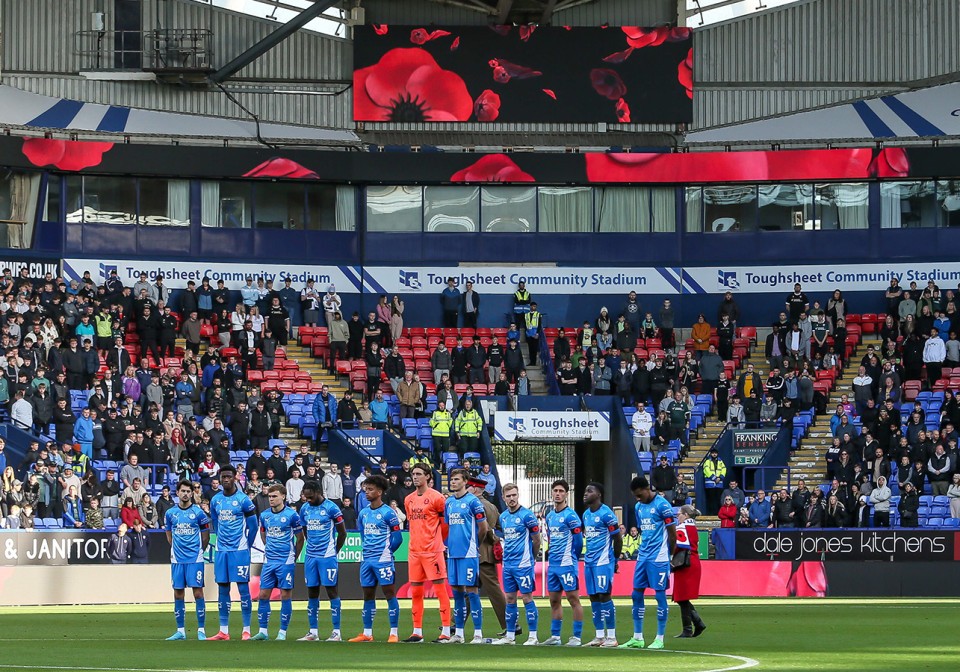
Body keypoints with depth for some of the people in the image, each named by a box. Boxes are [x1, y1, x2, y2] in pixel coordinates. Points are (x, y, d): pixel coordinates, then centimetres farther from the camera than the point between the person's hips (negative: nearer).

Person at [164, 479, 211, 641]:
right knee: (178, 594, 4)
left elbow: (205, 535, 6)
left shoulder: (198, 512, -2)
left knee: (198, 593, -6)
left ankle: (201, 630, -1)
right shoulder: (170, 513, 7)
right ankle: (180, 631, 11)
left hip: (195, 559, -3)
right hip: (177, 559, 3)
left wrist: (199, 550, 8)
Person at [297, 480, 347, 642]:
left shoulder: (331, 508, -9)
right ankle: (313, 632, 12)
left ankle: (336, 632, -2)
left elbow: (342, 533, -3)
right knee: (312, 593, 7)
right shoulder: (304, 508, 8)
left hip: (327, 557, -6)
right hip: (311, 556, 6)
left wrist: (333, 552, 3)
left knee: (332, 591, -4)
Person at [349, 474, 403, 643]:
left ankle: (394, 633, -6)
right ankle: (367, 633, 16)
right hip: (366, 560, 7)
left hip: (383, 560, -7)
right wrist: (365, 551, 13)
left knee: (389, 593, -6)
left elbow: (397, 537, -5)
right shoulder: (363, 513, 12)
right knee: (368, 595, 10)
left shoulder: (387, 513, -8)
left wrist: (386, 552, 1)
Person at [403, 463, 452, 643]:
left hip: (433, 551, -7)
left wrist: (437, 539, 8)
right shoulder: (408, 500, 13)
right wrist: (417, 540, 15)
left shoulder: (436, 497, -7)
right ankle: (417, 632, 14)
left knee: (440, 590, -6)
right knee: (415, 592, 8)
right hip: (414, 551, 7)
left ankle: (446, 632, -6)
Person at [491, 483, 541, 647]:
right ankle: (510, 636, 14)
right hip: (508, 564, 7)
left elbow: (536, 539, -4)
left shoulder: (526, 515, -10)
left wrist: (530, 558, 6)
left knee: (527, 598, -5)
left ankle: (533, 636, -2)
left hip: (523, 565, -7)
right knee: (510, 599, 9)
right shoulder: (503, 516, 11)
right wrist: (507, 556, 15)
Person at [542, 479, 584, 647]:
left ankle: (577, 637, -3)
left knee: (573, 598, -4)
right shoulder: (550, 516, 14)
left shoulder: (570, 516, -10)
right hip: (552, 564, 8)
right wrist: (551, 556, 15)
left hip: (566, 564, -8)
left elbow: (578, 540, -9)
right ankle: (555, 636, 17)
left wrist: (572, 559, 1)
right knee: (554, 600, 11)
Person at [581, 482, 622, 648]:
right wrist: (587, 556, 19)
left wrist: (615, 560, 0)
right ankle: (599, 636, 13)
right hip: (589, 562, 8)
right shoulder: (586, 514, 14)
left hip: (603, 562, -8)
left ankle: (611, 637, -7)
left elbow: (617, 539, -7)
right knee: (594, 598, 8)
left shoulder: (606, 514, -12)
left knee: (604, 596, -10)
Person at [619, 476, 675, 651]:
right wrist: (644, 551, 15)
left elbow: (672, 533, -7)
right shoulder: (638, 507, 12)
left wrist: (669, 555, 2)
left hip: (659, 558, -8)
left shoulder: (662, 505, -11)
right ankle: (637, 638, 12)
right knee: (637, 594, 6)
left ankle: (660, 639, 1)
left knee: (660, 594, -3)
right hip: (643, 556, 8)